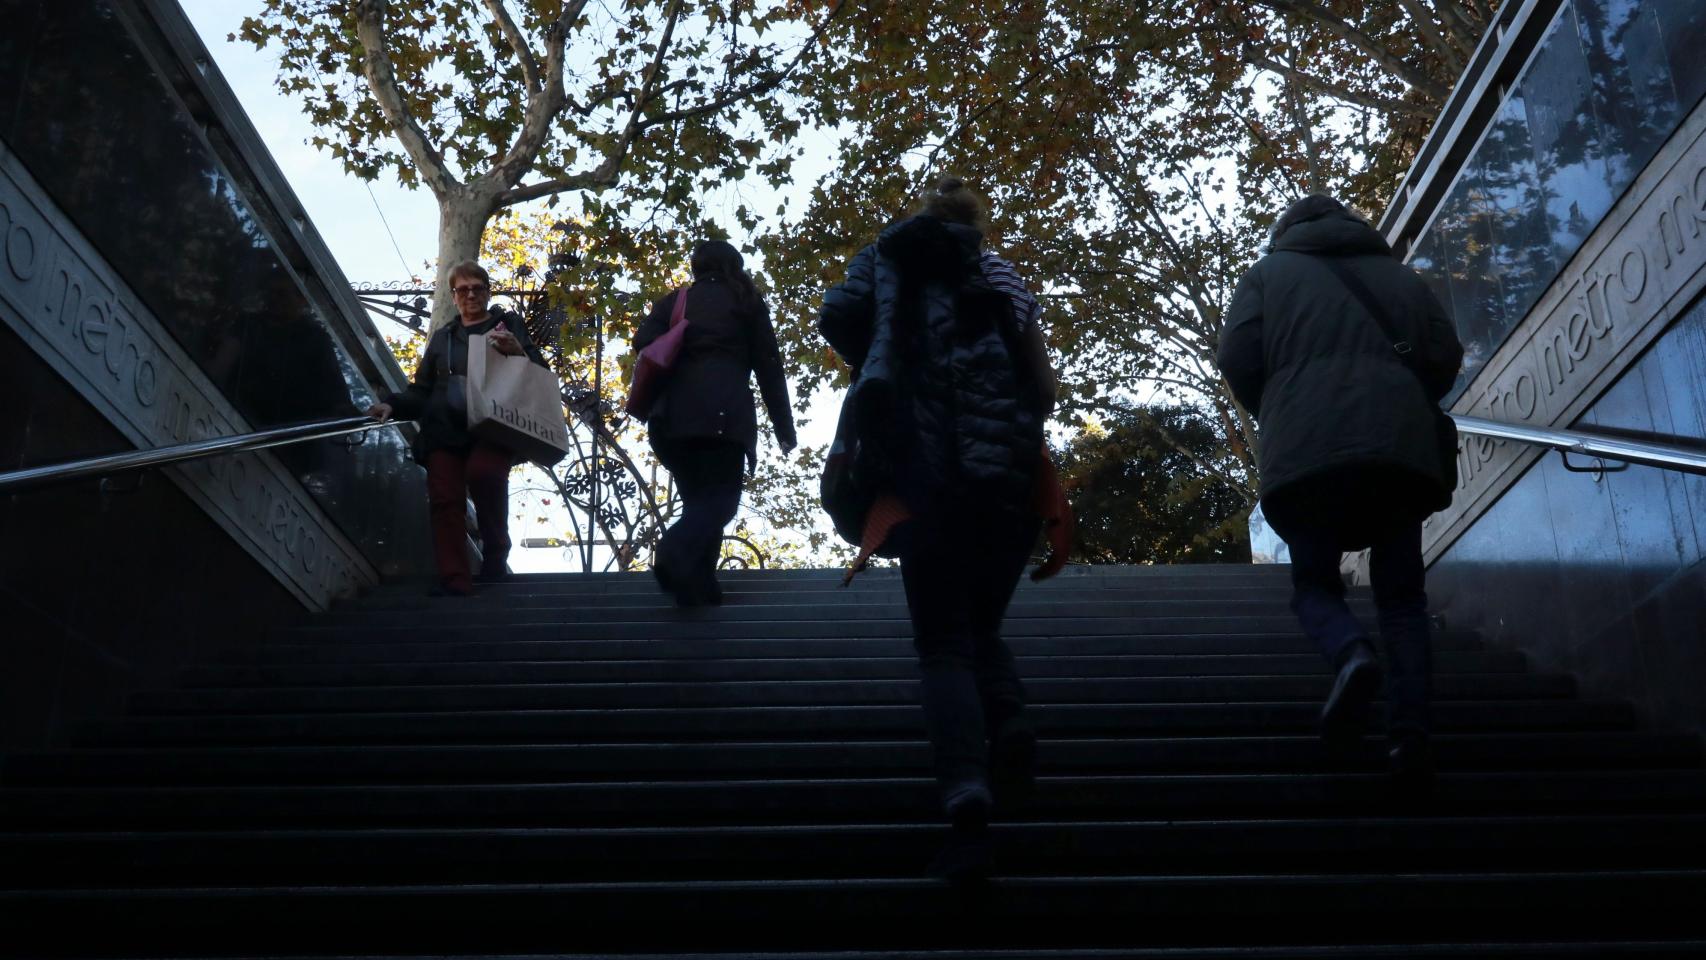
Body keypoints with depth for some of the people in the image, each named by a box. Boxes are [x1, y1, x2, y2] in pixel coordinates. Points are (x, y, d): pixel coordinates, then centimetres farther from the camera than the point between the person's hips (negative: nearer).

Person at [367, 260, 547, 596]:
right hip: (445, 429, 4)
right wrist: (393, 405, 5)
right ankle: (454, 579, -16)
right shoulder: (442, 336, 26)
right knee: (444, 499, -13)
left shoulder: (509, 324, 17)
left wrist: (517, 352, -11)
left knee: (482, 472, -32)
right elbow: (422, 390, 25)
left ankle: (495, 557, -14)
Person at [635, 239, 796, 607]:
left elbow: (643, 342, 4)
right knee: (721, 497, -6)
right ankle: (676, 551, -33)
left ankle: (697, 582, -2)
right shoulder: (746, 300, 15)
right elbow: (768, 365, 11)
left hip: (672, 413, 4)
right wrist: (784, 426, 12)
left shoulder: (674, 300, 21)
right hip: (722, 412, -3)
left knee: (697, 498, 11)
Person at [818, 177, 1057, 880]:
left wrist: (880, 372, 14)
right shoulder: (1005, 281, 17)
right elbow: (1045, 392, 11)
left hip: (927, 478, -2)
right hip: (1009, 479, 2)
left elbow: (838, 316, -4)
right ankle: (1009, 722, -11)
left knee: (944, 646, 0)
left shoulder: (888, 259, 14)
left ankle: (968, 798, -22)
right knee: (983, 628, 20)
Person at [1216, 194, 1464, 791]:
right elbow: (1446, 357, 14)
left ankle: (1352, 655, -23)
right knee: (1401, 596, 7)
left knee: (1314, 583, 10)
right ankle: (1410, 735, -9)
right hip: (1400, 449, 2)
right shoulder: (1400, 275, 25)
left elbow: (1238, 357, 5)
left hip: (1306, 453, -2)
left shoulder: (1270, 272, 17)